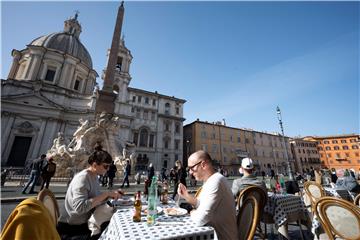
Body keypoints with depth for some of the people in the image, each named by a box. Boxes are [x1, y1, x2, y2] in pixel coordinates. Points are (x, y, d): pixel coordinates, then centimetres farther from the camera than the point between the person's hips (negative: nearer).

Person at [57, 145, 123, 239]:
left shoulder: (94, 177, 2)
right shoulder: (82, 178, -23)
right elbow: (80, 207, -33)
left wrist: (111, 194, -7)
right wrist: (106, 194, -31)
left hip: (84, 224, 7)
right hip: (70, 228, -7)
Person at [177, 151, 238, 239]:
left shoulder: (215, 181, -29)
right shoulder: (209, 180, 4)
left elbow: (200, 219, -31)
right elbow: (202, 205, 11)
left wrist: (192, 213, -9)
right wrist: (186, 196, -4)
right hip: (214, 232, 8)